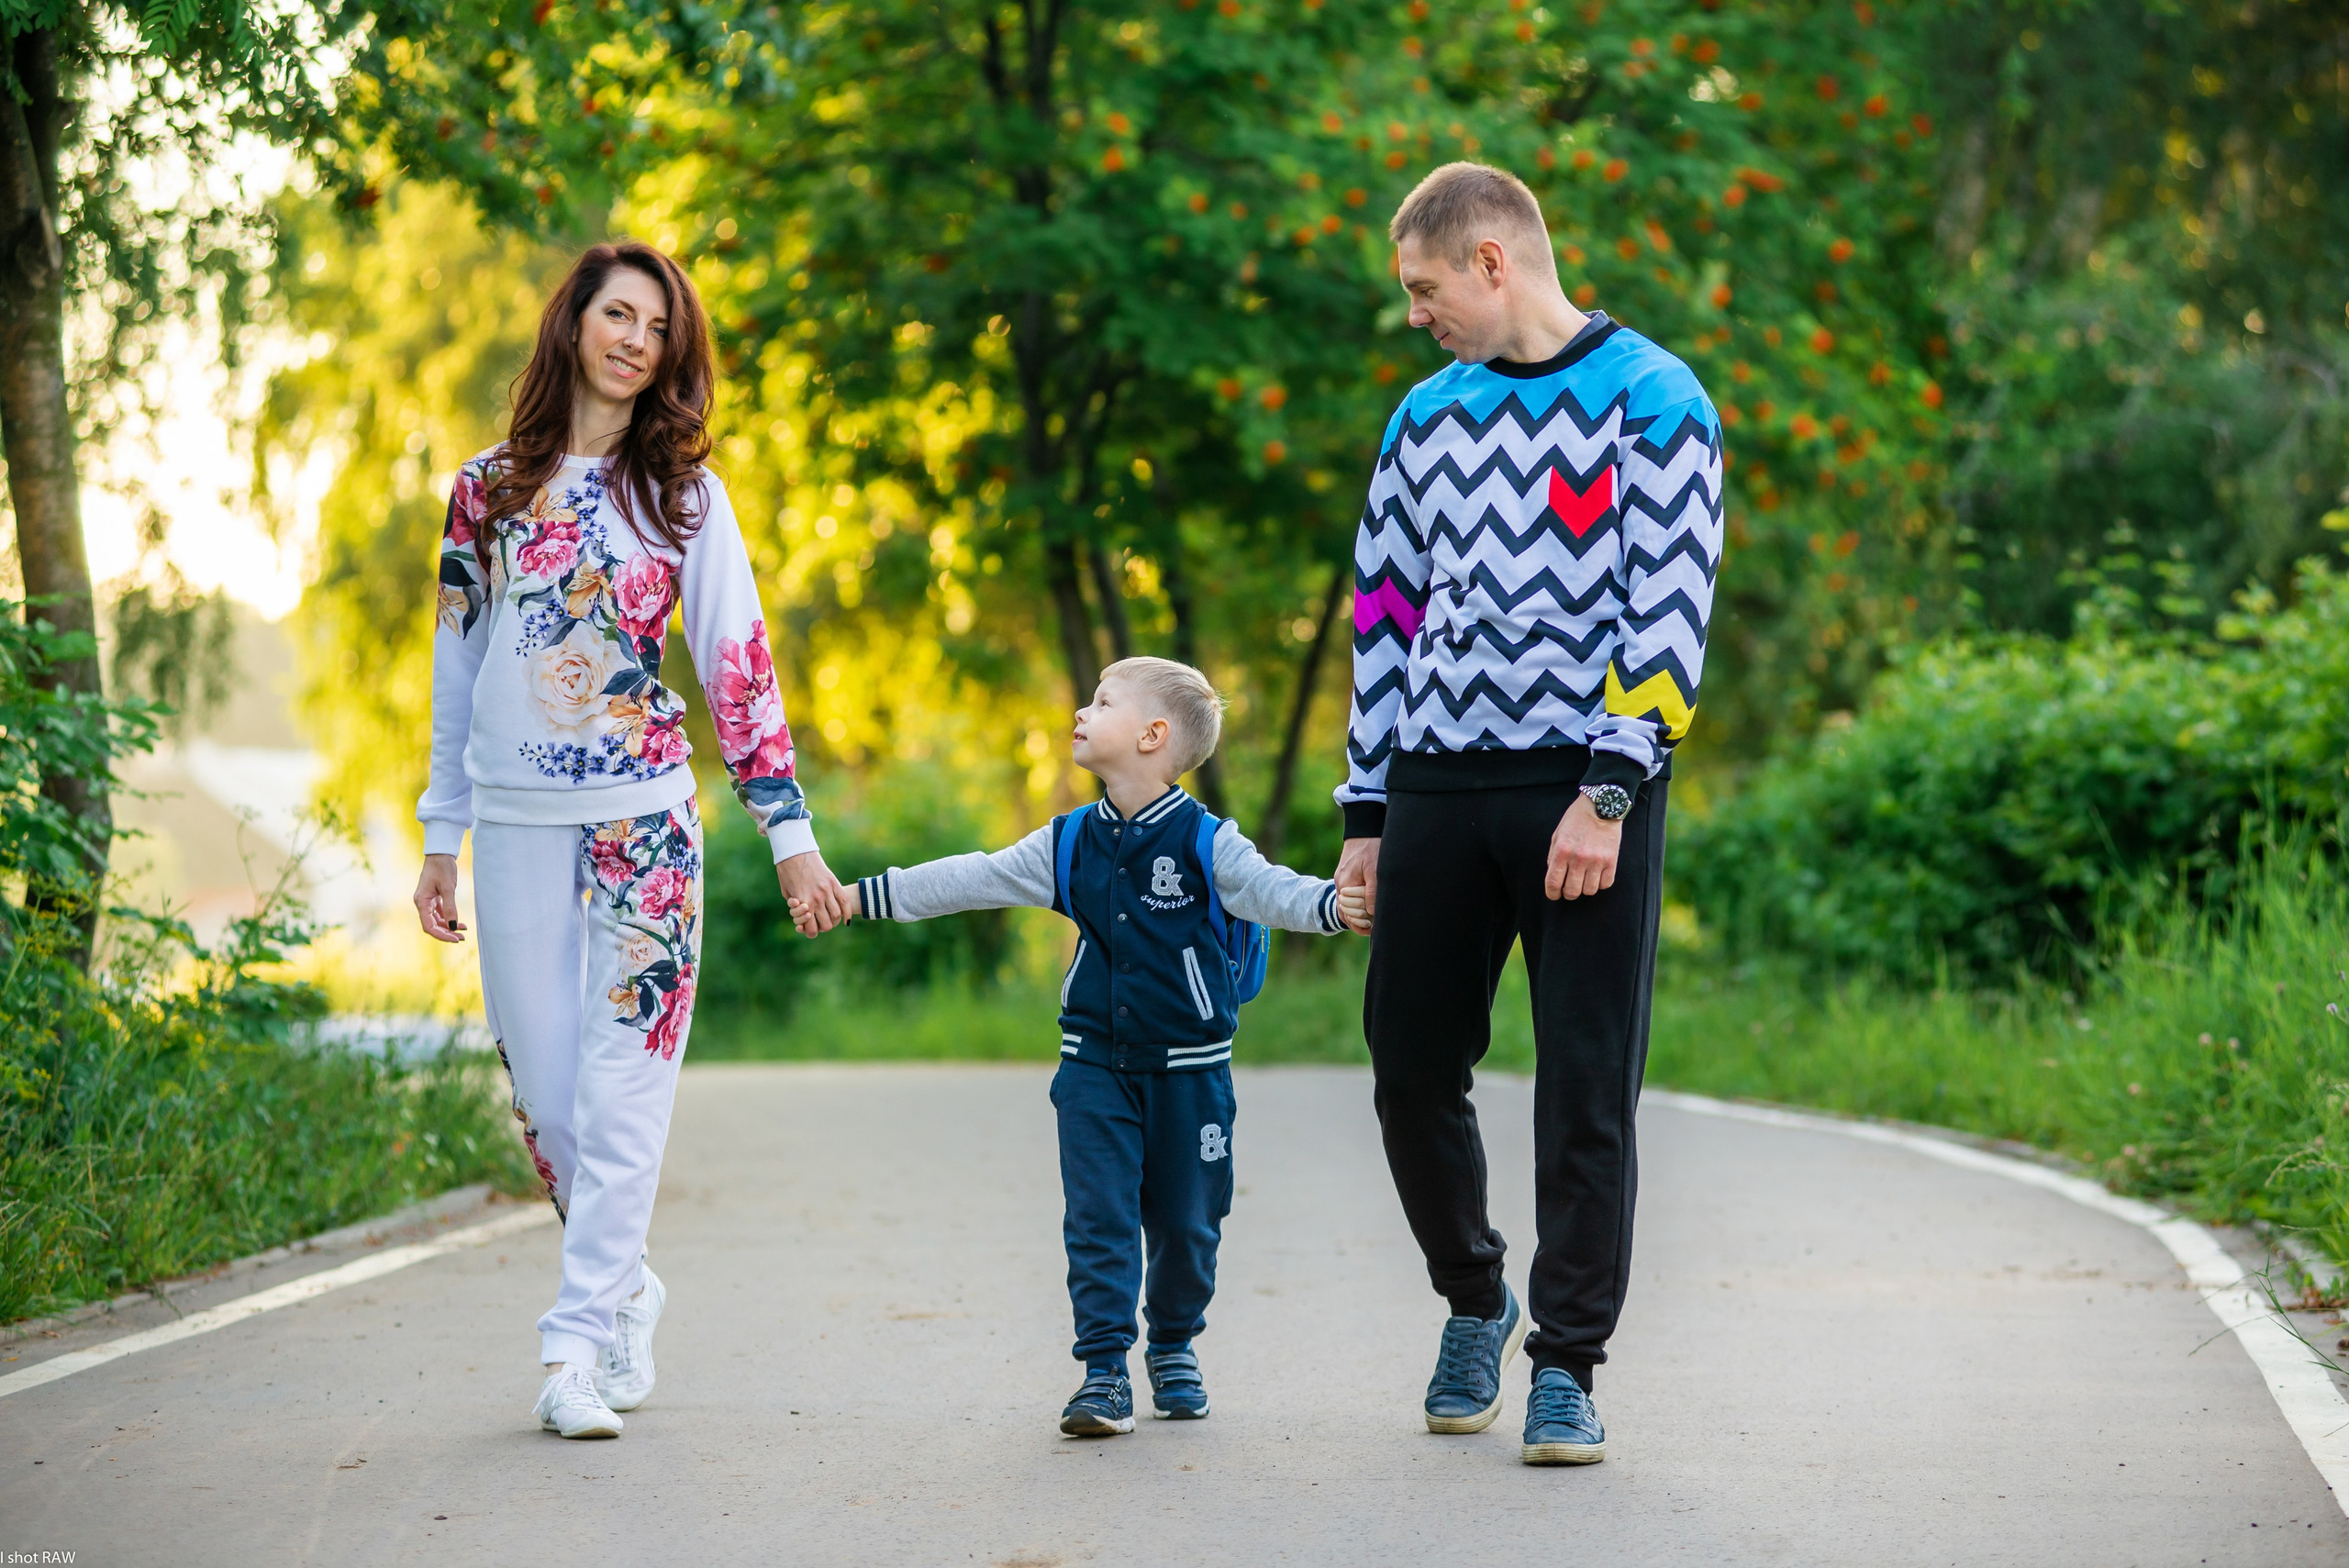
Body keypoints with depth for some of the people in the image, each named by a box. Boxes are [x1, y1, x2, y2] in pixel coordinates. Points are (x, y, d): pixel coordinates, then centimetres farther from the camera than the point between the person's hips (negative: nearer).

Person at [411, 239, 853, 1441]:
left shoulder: (682, 492, 5)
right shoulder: (489, 487, 9)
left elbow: (737, 664, 3)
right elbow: (455, 664, 13)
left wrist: (791, 835, -1)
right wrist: (439, 838, 12)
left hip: (642, 813, -2)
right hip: (517, 824, 2)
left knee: (622, 1084, -7)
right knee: (543, 1091, 4)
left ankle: (579, 1347, -7)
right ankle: (624, 1293, 24)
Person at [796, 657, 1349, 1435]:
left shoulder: (1206, 843, -8)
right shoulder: (1069, 844, 5)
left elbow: (1270, 890, -20)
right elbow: (970, 880, 8)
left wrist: (1339, 903, -42)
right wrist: (859, 898, 7)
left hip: (1188, 1069, -3)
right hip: (1095, 1065, 3)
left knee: (1184, 1219, 7)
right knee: (1098, 1218, -4)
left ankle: (1174, 1347, 29)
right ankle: (1104, 1370, -2)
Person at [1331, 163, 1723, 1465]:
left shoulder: (1652, 402, -2)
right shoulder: (1427, 416, 16)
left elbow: (1670, 611, -9)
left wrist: (1607, 793, -17)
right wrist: (1365, 816, 13)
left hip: (1585, 789, -5)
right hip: (1437, 787, 5)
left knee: (1586, 1087, -3)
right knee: (1412, 1067, 7)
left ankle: (1566, 1362, 6)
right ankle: (1474, 1298, 30)